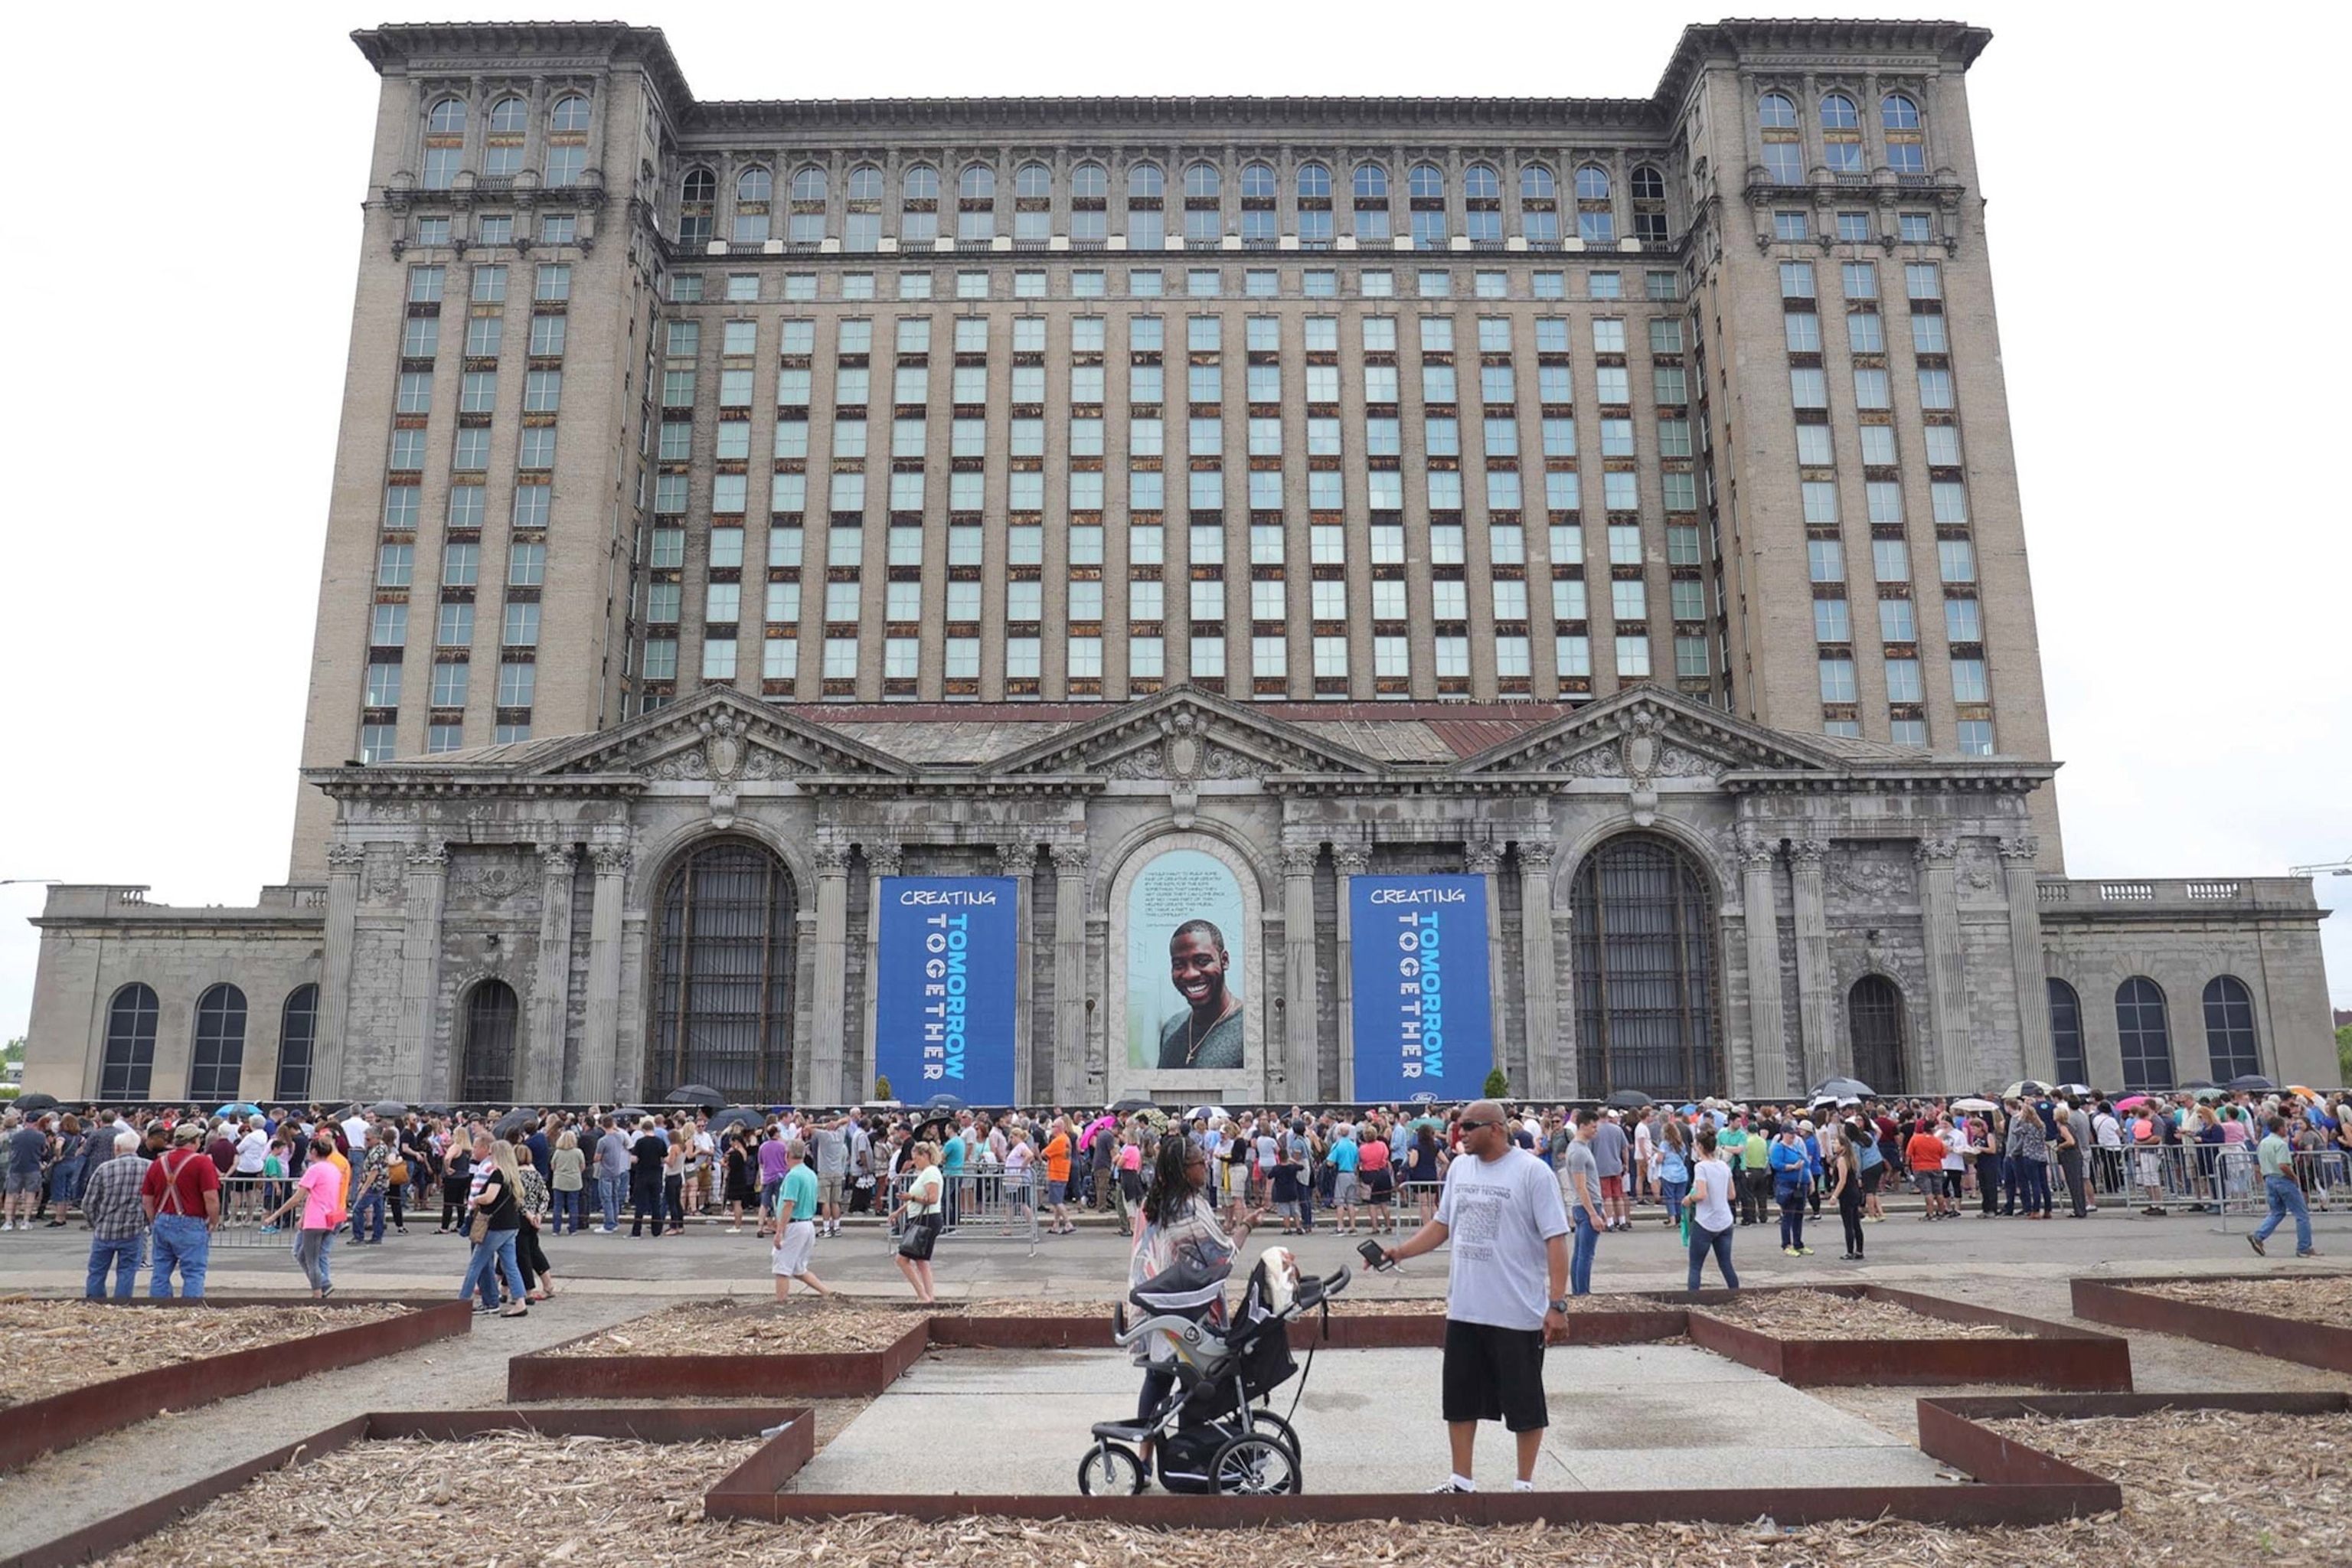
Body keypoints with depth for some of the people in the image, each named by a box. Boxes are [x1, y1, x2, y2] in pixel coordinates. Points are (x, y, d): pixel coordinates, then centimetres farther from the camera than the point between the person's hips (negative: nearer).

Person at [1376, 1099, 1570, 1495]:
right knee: (1459, 1397, 13)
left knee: (1523, 1401, 7)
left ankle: (1525, 1484, 22)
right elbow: (1442, 1225, 15)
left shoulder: (1532, 1172, -12)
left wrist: (1557, 1304, -19)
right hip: (1464, 1309, 6)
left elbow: (1556, 1239, -14)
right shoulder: (1459, 1168, 7)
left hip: (1518, 1312, -6)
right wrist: (1400, 1252, 3)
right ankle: (1461, 1481, 27)